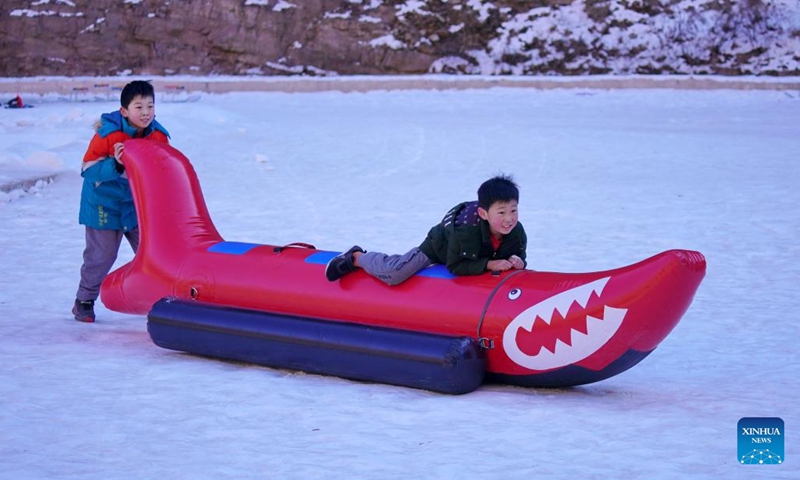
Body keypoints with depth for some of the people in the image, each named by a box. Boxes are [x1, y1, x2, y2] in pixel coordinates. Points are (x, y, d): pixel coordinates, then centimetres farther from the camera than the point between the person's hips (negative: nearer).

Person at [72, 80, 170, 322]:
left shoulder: (158, 136, -6)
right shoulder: (107, 134, -21)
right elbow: (88, 170, -21)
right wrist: (115, 165, -36)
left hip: (139, 204, 4)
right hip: (104, 205, -4)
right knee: (101, 255, 1)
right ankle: (84, 301, 18)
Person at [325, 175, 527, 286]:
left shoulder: (516, 232, -27)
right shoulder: (465, 229, -41)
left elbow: (518, 255, -10)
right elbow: (455, 267, -32)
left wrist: (516, 262, -34)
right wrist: (489, 264, -39)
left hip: (475, 259, 6)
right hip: (440, 246, -6)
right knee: (394, 274, -20)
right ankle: (357, 257, 13)